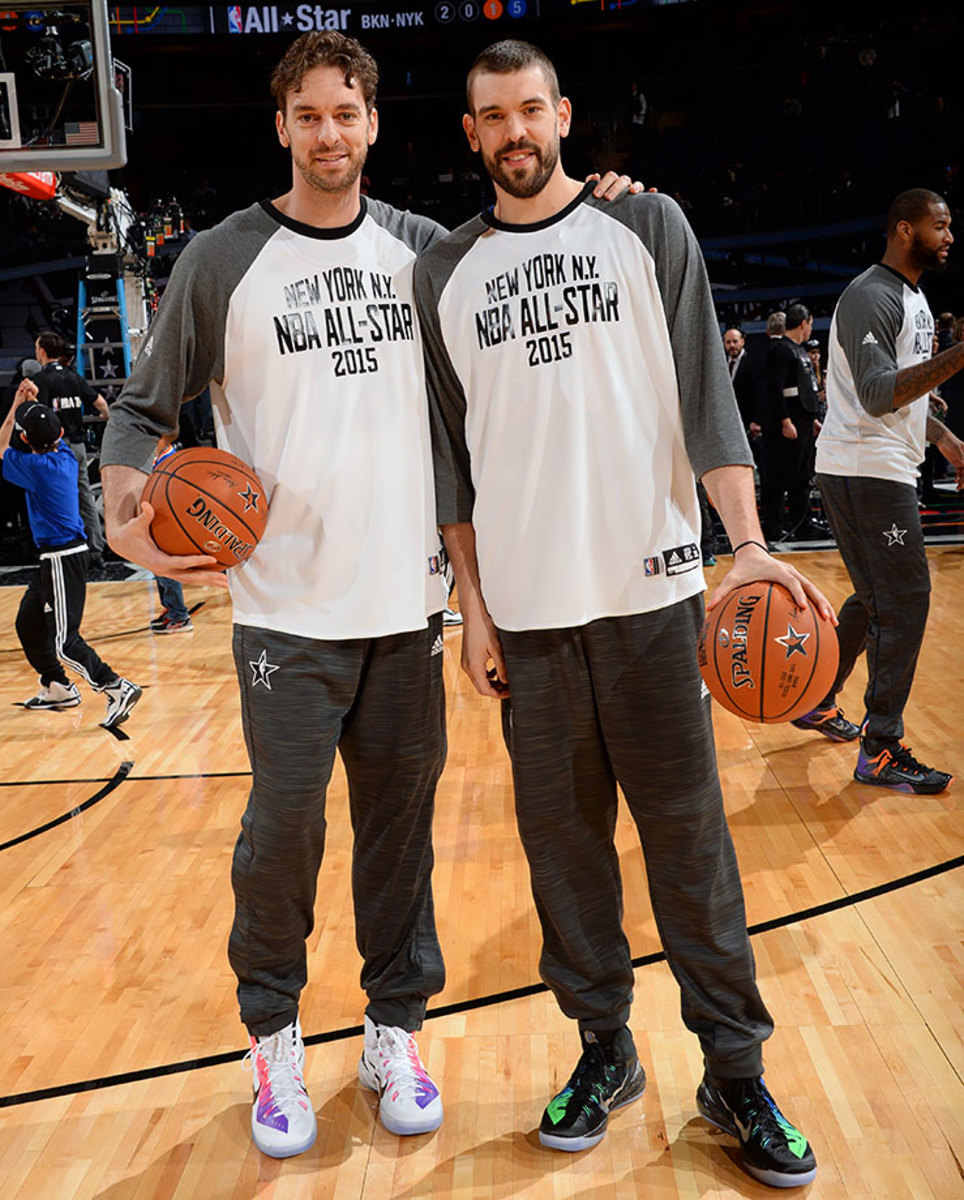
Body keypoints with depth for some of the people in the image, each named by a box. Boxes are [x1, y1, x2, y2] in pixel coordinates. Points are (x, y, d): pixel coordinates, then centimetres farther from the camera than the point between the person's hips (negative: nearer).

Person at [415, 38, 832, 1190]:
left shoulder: (648, 226, 5)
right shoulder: (443, 273, 10)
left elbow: (705, 393, -1)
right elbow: (451, 454, 10)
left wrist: (748, 542, -13)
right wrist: (471, 600, 4)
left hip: (648, 586, -2)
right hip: (524, 606, 2)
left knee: (687, 832, 2)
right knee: (561, 834, 8)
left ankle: (735, 1072, 15)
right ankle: (605, 1047, 25)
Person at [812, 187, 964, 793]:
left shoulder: (913, 298, 17)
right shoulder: (871, 296, -15)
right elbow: (877, 394, -26)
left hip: (888, 469, 10)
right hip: (865, 468, -10)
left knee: (876, 598, 17)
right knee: (904, 600, -9)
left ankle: (819, 701, 30)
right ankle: (882, 750, -2)